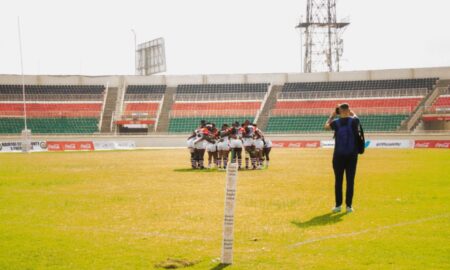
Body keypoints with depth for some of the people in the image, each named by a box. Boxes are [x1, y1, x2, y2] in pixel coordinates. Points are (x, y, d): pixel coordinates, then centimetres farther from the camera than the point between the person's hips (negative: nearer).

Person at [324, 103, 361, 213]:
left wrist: (332, 115, 22)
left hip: (339, 156, 0)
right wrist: (350, 112, 31)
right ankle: (349, 205, 5)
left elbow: (326, 126, 17)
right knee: (350, 180, 4)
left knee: (338, 180, 8)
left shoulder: (336, 122, -5)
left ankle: (338, 205, 11)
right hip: (352, 155, 0)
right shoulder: (354, 121, -5)